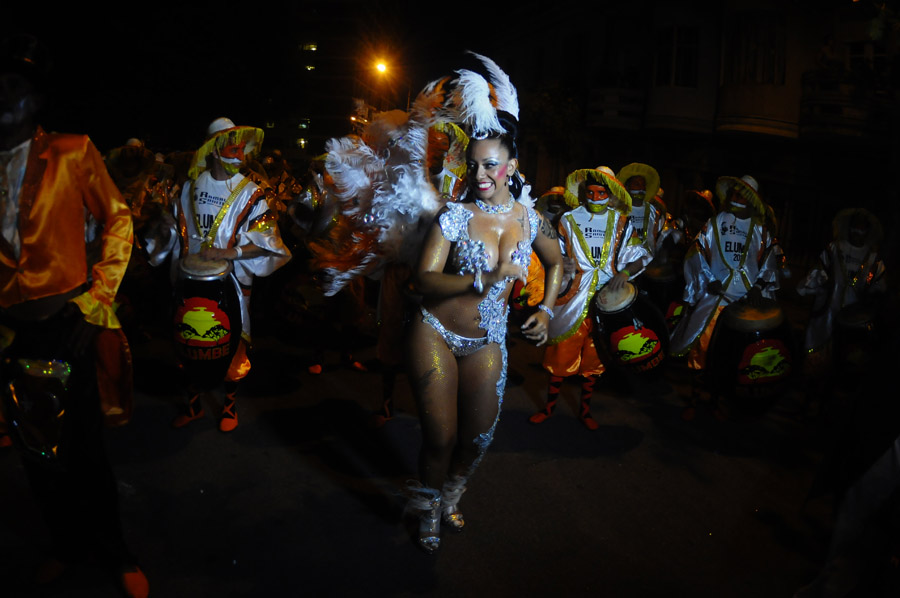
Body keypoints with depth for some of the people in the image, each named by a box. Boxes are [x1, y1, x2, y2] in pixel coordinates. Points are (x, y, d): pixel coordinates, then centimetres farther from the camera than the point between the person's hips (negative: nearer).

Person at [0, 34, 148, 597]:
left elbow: (118, 220, -1)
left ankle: (114, 551, 21)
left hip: (64, 319, -4)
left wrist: (95, 298, -7)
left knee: (84, 446, 2)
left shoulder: (72, 153, -2)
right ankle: (68, 543, 34)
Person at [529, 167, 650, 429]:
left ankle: (585, 410, 27)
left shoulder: (621, 223, 7)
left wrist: (625, 272, -15)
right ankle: (549, 406, 19)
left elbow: (639, 257, 5)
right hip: (572, 298, -1)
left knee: (594, 357, 11)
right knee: (562, 352, 2)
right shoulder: (569, 219, 5)